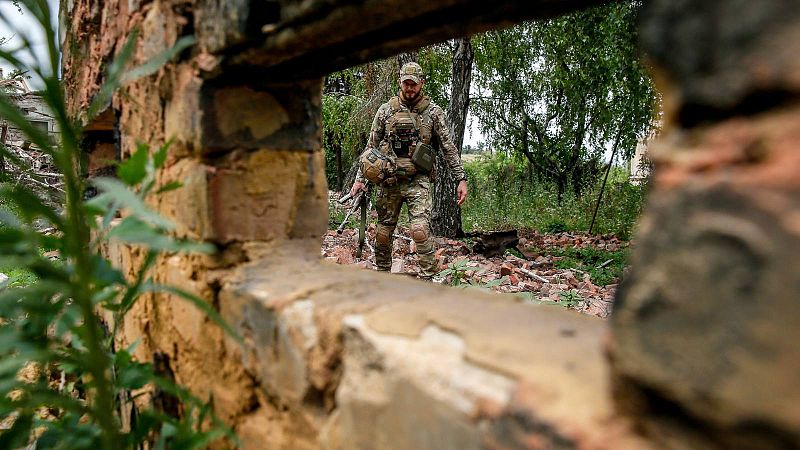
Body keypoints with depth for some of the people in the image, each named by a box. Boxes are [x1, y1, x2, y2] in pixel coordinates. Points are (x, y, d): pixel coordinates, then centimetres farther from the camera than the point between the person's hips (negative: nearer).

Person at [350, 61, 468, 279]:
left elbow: (449, 148, 3)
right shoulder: (386, 110, 6)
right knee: (383, 232, 9)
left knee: (420, 230, -16)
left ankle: (427, 279, -7)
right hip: (389, 181, 3)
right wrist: (360, 178, 4)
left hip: (418, 181, -2)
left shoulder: (433, 112, 2)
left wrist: (461, 179, -3)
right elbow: (371, 146, 9)